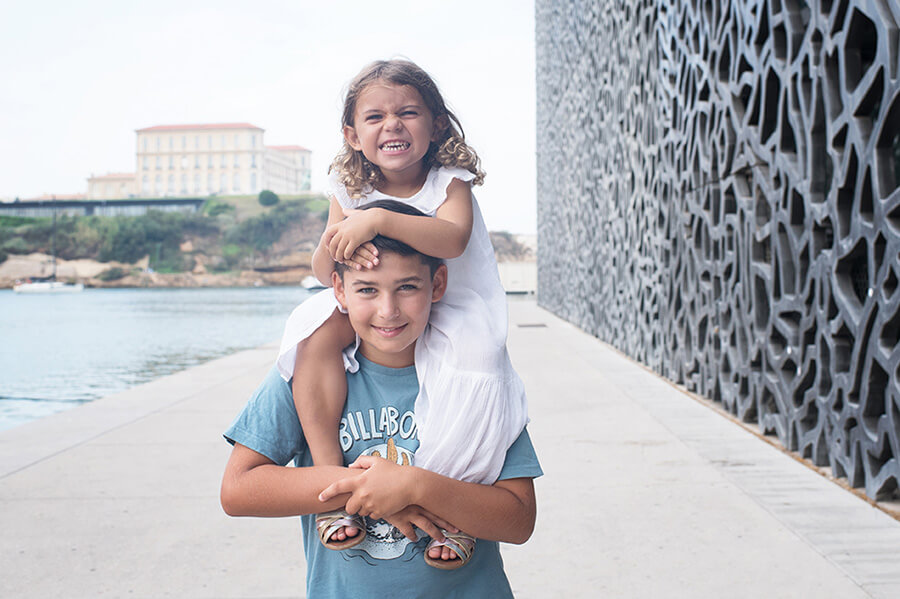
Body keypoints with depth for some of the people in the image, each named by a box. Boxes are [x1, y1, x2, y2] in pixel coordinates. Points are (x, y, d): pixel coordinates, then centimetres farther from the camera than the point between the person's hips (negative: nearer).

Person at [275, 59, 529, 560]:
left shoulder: (449, 182, -9)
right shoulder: (350, 191, 2)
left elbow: (452, 238, -31)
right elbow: (324, 273, -4)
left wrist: (378, 220, -40)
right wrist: (335, 246, -28)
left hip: (452, 316, -3)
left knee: (475, 366, -33)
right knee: (317, 329, -23)